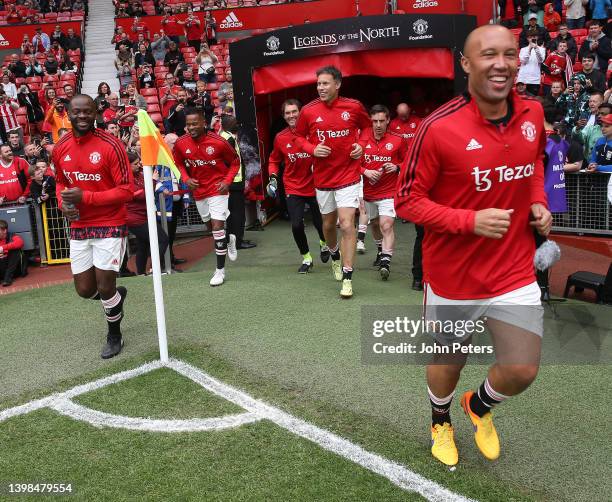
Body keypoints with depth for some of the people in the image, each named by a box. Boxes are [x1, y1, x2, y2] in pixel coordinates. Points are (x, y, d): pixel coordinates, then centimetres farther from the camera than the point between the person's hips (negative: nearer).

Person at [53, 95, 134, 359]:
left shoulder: (111, 145, -14)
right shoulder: (60, 148, 2)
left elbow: (126, 190, -15)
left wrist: (85, 197, -22)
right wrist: (63, 204, -3)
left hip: (110, 225, -5)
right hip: (78, 228, 5)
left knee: (105, 287, -1)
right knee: (85, 290, 9)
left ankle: (114, 335, 27)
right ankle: (116, 295, 44)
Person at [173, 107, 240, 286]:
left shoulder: (218, 142, -17)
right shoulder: (181, 143, -9)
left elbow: (235, 161, -2)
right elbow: (179, 163, 12)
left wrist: (227, 180, -14)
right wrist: (186, 178, -6)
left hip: (217, 189, -5)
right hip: (198, 190, 5)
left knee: (217, 226, -12)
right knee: (211, 225, 19)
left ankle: (220, 270, -3)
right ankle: (228, 240, 52)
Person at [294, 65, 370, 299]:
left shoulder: (354, 107, -5)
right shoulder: (308, 111, -4)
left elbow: (368, 127, 13)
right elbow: (299, 137, 9)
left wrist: (362, 146, -4)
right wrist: (313, 149, -10)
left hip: (348, 175, -2)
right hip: (322, 177, 3)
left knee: (347, 224, -11)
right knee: (328, 224, 17)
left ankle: (347, 277, -2)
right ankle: (335, 256, 47)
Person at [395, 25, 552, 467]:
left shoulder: (532, 113, -3)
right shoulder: (439, 128, -21)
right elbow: (407, 201, -15)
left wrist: (538, 202, 0)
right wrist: (471, 220, -26)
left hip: (516, 273, 4)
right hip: (453, 278, -3)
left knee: (522, 371, 2)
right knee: (448, 363, 17)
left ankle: (480, 406, 39)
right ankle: (441, 421, 51)